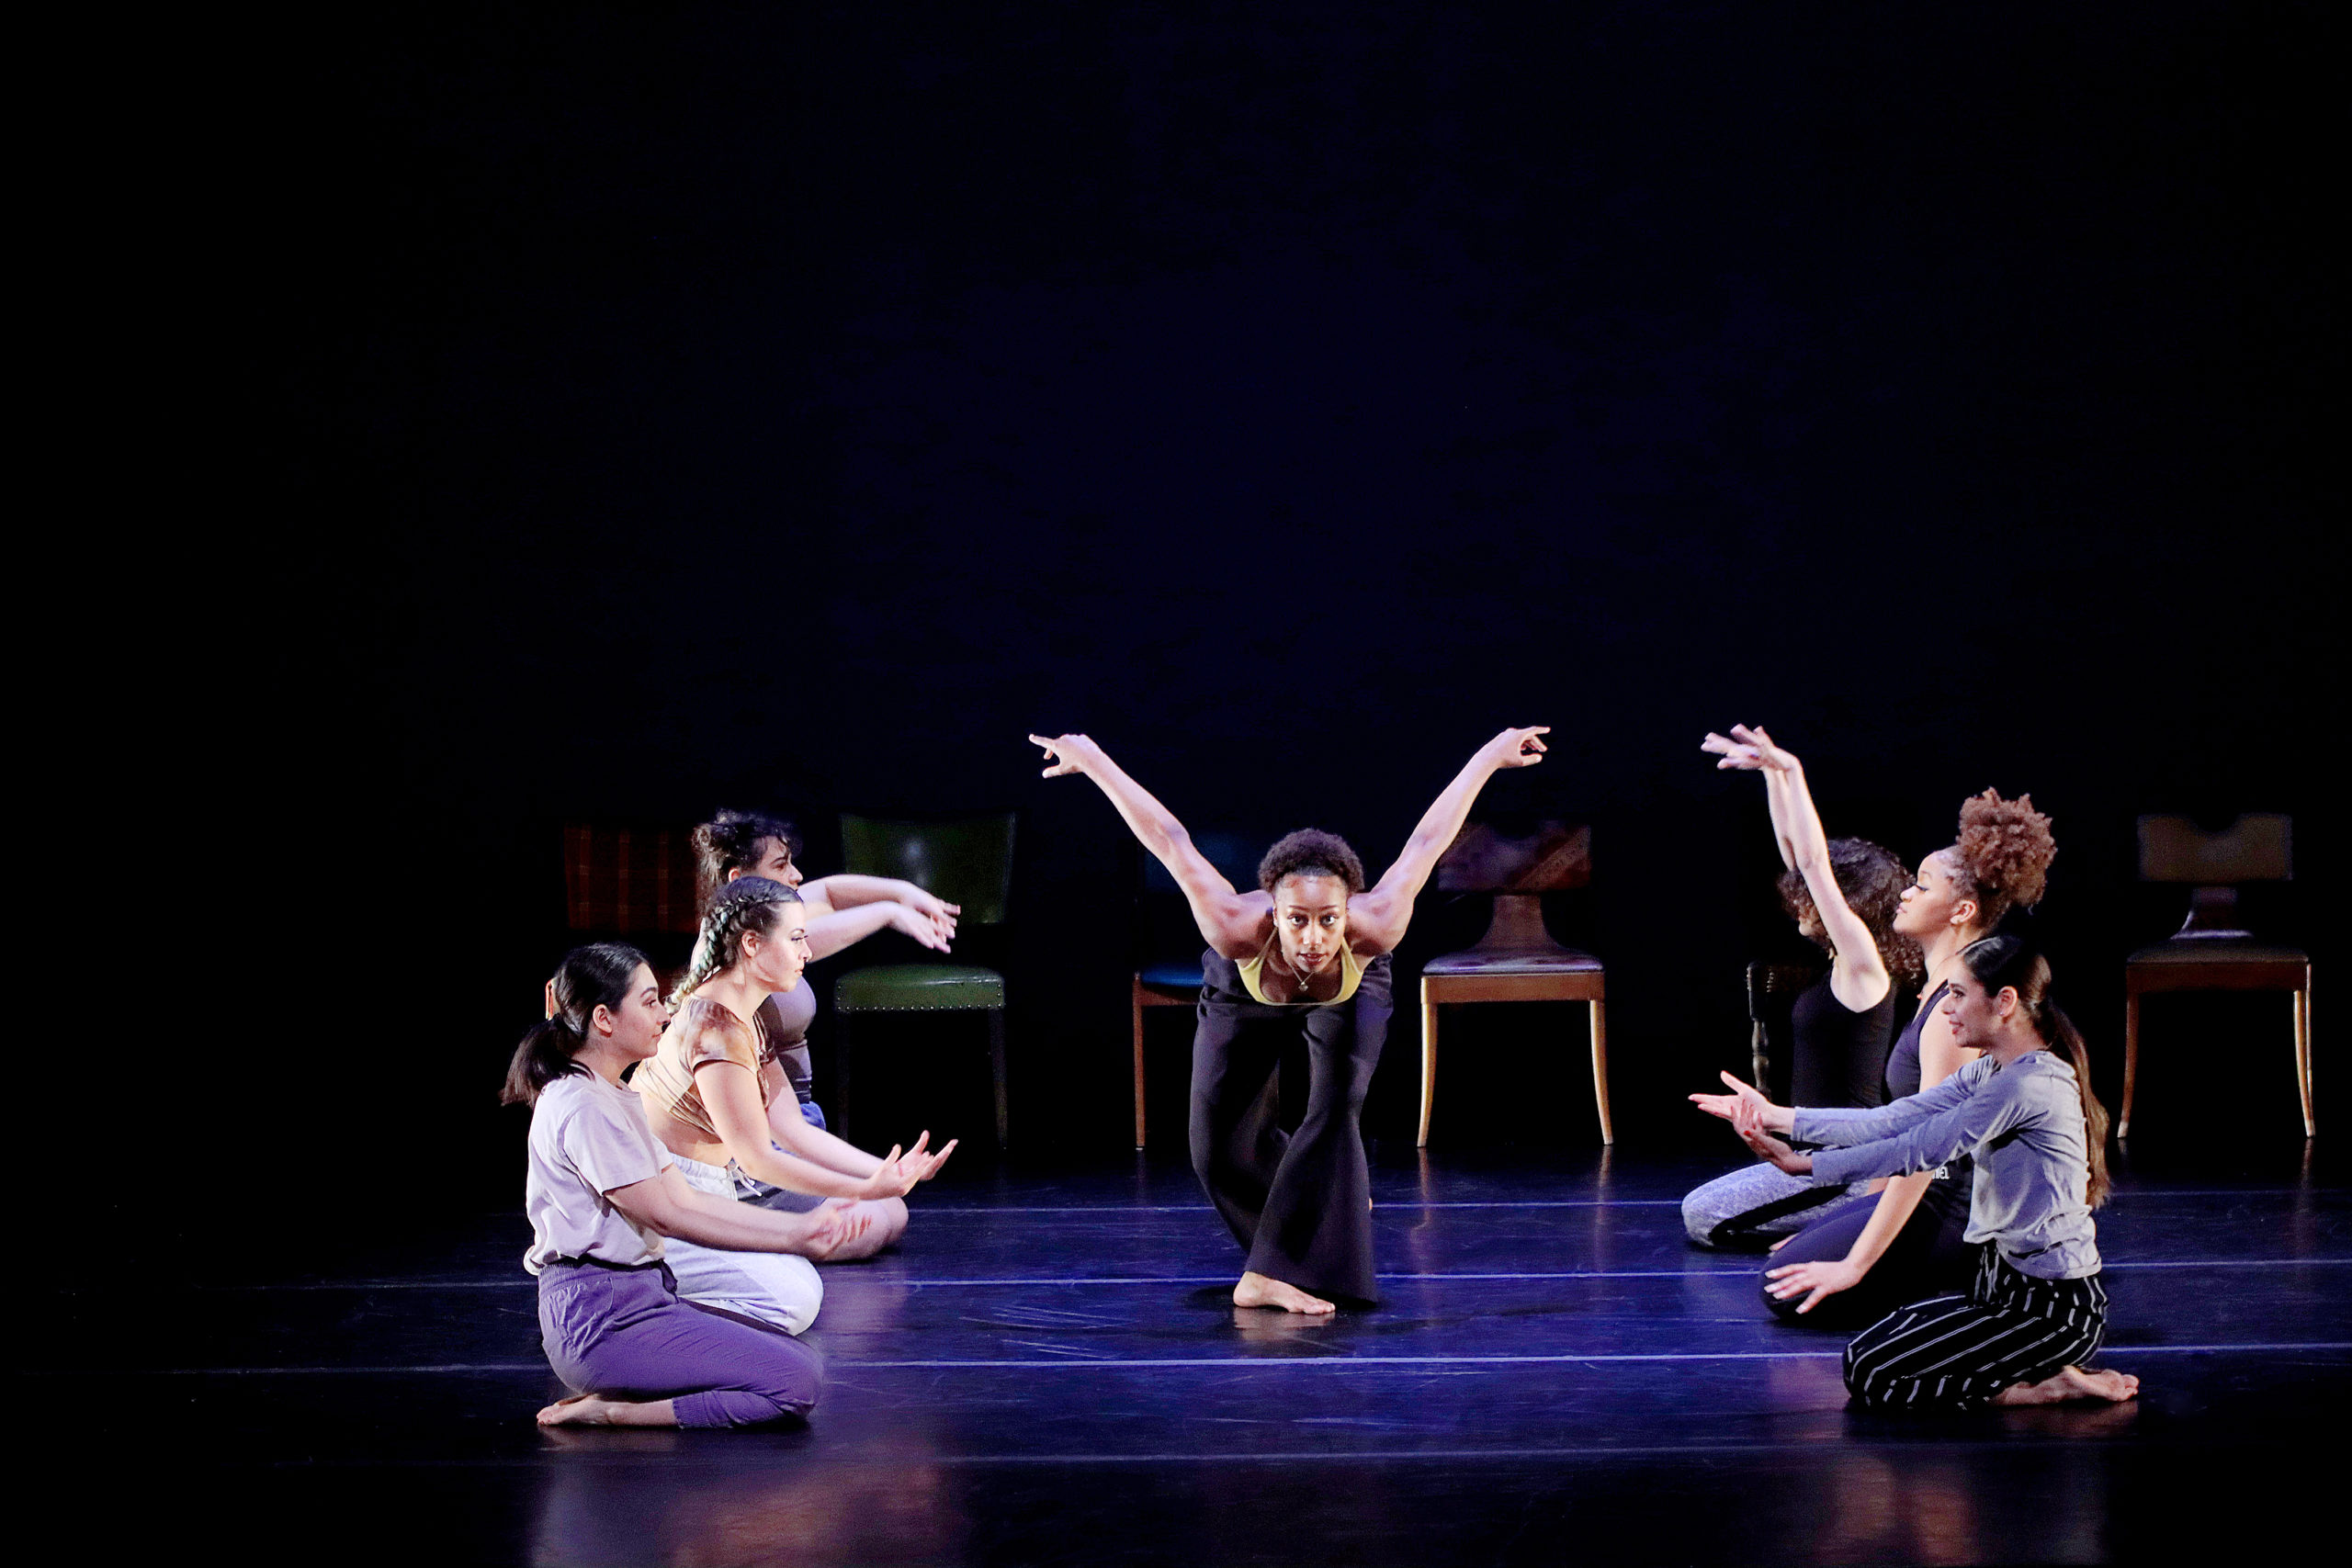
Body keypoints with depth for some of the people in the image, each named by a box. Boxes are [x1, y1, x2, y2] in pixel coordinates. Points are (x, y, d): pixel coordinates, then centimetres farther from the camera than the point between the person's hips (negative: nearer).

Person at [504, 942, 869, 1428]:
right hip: (602, 1321, -11)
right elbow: (664, 1216, -15)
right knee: (794, 1385, -18)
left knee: (798, 1357, 8)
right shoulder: (584, 1107, -16)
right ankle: (610, 1411, -12)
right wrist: (792, 1241, -11)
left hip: (637, 1299, 11)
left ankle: (612, 1401, 5)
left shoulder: (612, 1098, 17)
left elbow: (686, 1200, 13)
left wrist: (802, 1225, 4)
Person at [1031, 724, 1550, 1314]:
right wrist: (1093, 761, -23)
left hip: (1350, 995, 0)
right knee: (1219, 1151, 2)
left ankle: (1272, 1273, -14)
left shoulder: (1372, 928, -45)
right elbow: (1173, 842, -35)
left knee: (1335, 1109, -22)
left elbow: (1426, 841, -31)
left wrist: (1492, 755, -16)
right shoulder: (1239, 929, -47)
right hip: (1246, 993, 0)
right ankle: (1333, 1198, 31)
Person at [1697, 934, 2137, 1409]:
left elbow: (1919, 1151, -19)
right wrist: (1776, 1117, -4)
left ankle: (2050, 1387, -7)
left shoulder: (2028, 1085, -21)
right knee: (1871, 1341, 15)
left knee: (1869, 1372, -12)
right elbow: (1891, 1121, 4)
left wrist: (1801, 1164, -15)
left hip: (2053, 1307, -10)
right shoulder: (1990, 1072, 9)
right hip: (2006, 1283, 10)